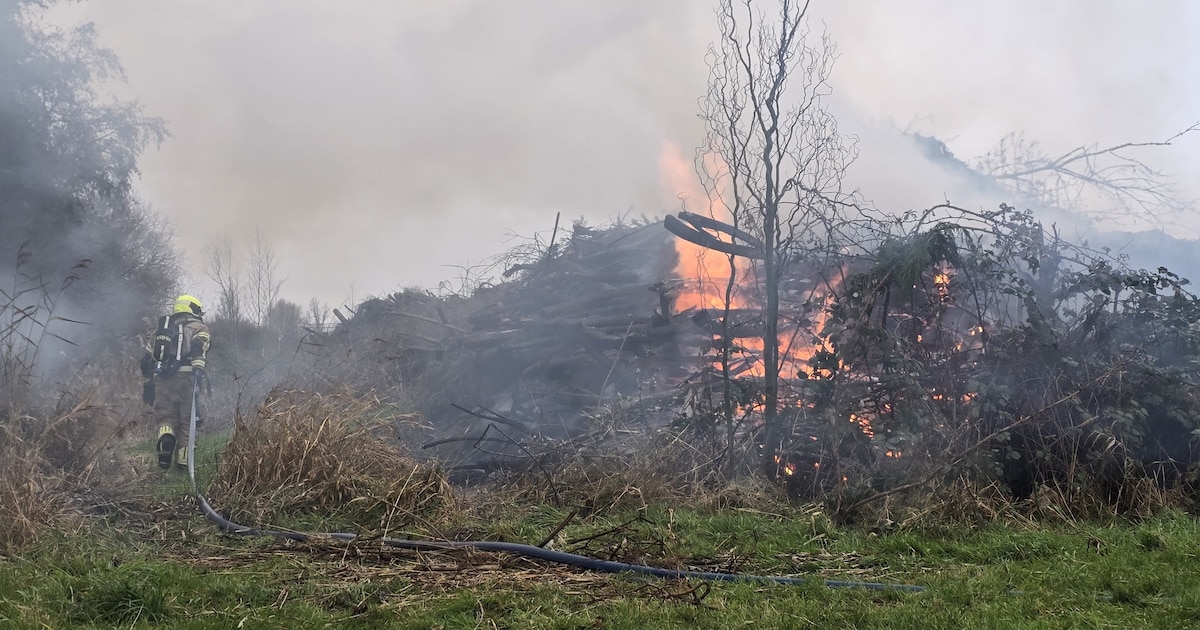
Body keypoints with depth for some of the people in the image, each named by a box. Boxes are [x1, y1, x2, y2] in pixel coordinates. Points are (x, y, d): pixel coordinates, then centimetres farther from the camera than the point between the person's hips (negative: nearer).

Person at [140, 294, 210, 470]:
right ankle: (183, 461, 4)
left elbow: (147, 359, 25)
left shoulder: (161, 329, 27)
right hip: (186, 378, -3)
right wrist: (199, 370, -22)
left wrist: (148, 382, 32)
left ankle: (165, 436, -21)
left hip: (162, 379, 3)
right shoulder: (199, 328, 10)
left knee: (165, 417, 11)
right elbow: (198, 349, -11)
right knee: (187, 421, 6)